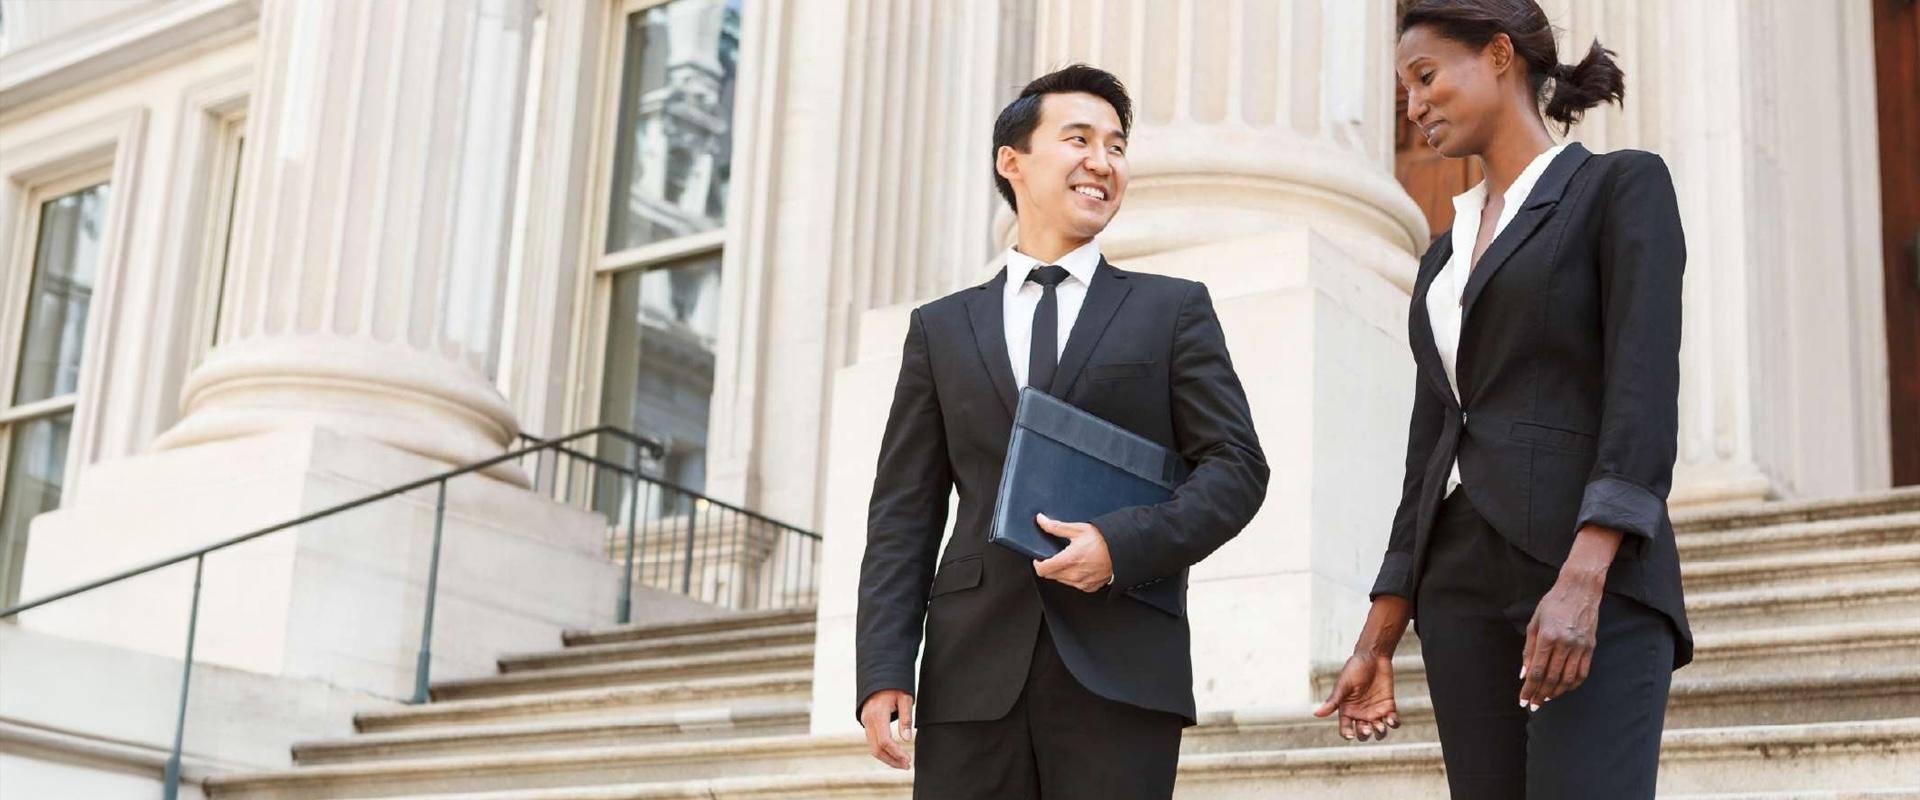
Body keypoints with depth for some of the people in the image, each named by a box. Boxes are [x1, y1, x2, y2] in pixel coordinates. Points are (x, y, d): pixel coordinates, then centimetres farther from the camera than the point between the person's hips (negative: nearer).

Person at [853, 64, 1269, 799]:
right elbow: (905, 511, 10)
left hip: (1120, 670, -1)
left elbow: (1235, 465, 4)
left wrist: (1123, 543, -13)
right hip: (974, 673, 1)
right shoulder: (942, 328, 15)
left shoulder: (1174, 310, 12)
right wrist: (882, 671, -2)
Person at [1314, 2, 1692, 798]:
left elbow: (1645, 389, -11)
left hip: (1593, 579, -7)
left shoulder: (1622, 185, 1)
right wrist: (1377, 641, 15)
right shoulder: (1447, 253, 22)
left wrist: (1582, 581, -24)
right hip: (1464, 588, 7)